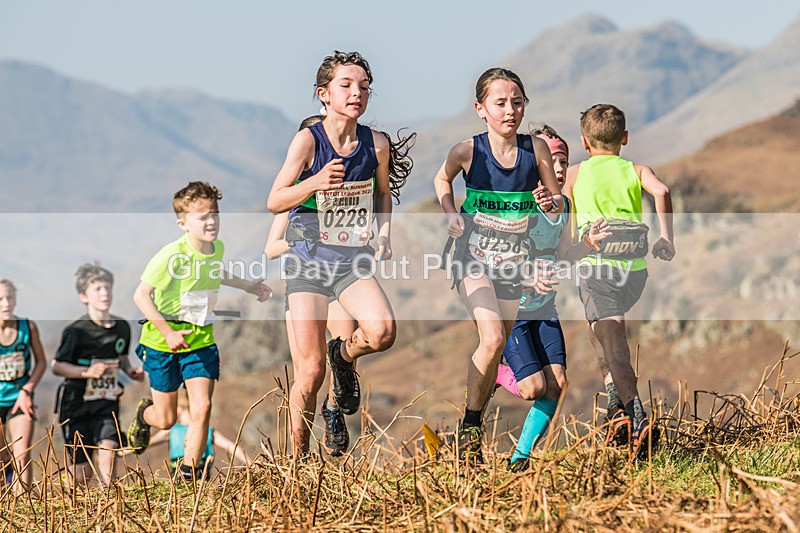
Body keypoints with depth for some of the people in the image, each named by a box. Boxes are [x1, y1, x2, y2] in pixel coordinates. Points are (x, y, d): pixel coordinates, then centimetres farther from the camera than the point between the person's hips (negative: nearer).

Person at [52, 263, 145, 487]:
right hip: (76, 403, -3)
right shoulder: (76, 331, -12)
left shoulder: (122, 327, 4)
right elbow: (57, 366, -8)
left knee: (107, 447, -21)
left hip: (107, 402, 3)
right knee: (83, 471, 1)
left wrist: (131, 371, 2)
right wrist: (87, 372, -22)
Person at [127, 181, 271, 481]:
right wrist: (167, 332, -27)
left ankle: (189, 473, 3)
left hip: (201, 339, 4)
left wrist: (247, 286, 20)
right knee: (166, 420, 7)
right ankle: (145, 414, 45)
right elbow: (141, 295, -21)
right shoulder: (172, 255, -23)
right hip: (164, 342, -4)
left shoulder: (217, 248, -2)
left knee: (202, 408, -10)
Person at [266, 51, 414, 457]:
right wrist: (315, 183, -28)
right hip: (308, 258, -2)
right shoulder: (309, 140, -9)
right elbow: (274, 202, -11)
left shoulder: (376, 144, 0)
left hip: (354, 260, 3)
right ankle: (298, 458, 12)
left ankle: (344, 354, 11)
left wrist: (385, 235, 6)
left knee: (382, 332, -25)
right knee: (310, 370, -5)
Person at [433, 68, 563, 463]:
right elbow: (442, 180, 11)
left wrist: (550, 203, -20)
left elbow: (559, 202, 2)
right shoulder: (468, 151, -11)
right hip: (472, 255, -3)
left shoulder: (536, 149, -7)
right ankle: (469, 426, -7)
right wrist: (451, 216, -5)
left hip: (512, 261, 3)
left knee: (497, 348, 9)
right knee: (493, 338, -22)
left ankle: (474, 429, 27)